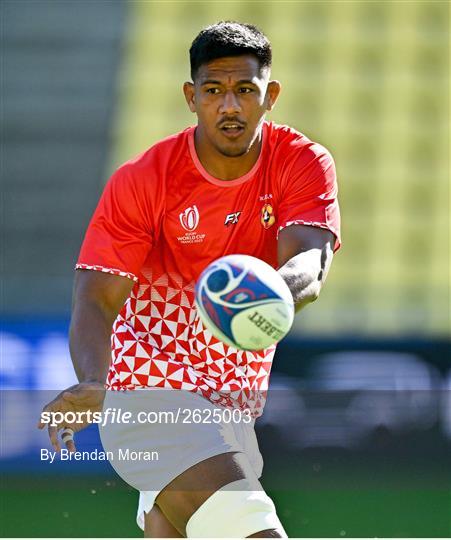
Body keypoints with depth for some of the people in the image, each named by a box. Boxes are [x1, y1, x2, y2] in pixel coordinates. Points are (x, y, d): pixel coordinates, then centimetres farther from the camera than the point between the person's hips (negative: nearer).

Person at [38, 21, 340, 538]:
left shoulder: (305, 164, -6)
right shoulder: (141, 180, -11)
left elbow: (310, 263, -24)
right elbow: (97, 297, -16)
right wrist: (93, 383, -37)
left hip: (235, 398, 4)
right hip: (148, 387, -4)